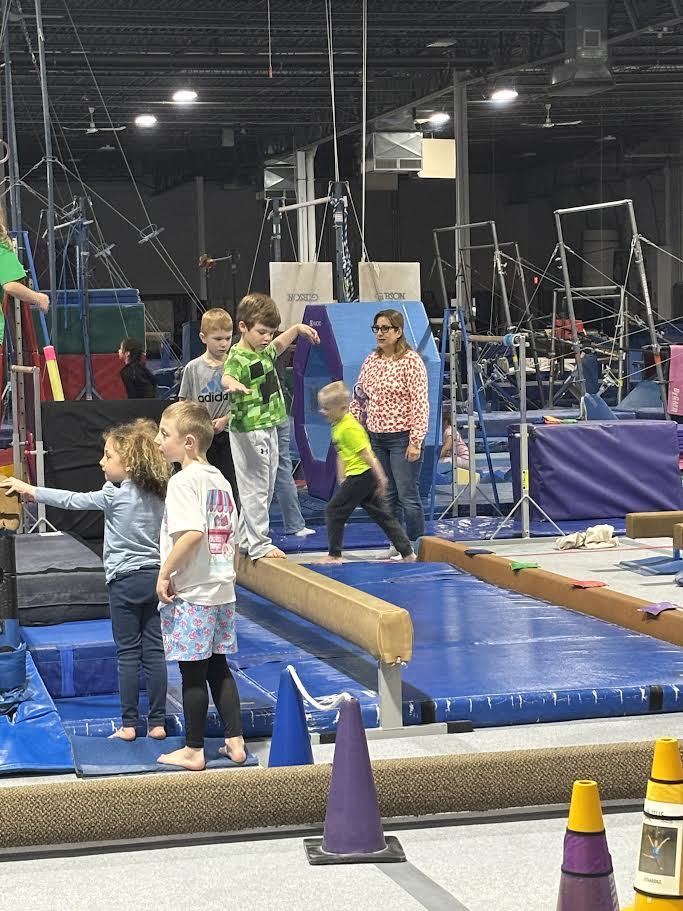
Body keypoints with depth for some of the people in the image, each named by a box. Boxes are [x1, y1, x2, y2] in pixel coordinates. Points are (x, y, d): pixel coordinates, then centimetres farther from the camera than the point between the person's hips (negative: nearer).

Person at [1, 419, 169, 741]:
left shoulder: (114, 496, -11)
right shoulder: (158, 496, 6)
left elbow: (71, 500, -8)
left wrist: (30, 490, 0)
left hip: (125, 581, -5)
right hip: (155, 578, 5)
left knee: (128, 653, 0)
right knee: (154, 651, 6)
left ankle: (128, 725, 3)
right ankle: (157, 723, 8)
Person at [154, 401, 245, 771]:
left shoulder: (184, 480, -14)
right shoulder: (220, 480, 10)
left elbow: (192, 532, -27)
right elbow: (233, 538, 13)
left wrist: (165, 573, -19)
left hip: (190, 593, -8)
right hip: (222, 590, 8)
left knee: (192, 673, 1)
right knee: (218, 667, 15)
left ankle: (193, 751, 9)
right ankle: (235, 742, 17)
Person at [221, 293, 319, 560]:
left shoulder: (264, 350, 9)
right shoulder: (239, 358, -20)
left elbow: (278, 344, 34)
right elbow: (227, 377, -42)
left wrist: (297, 328, 31)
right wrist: (234, 384, -62)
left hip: (268, 429, 10)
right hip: (249, 432, -10)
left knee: (265, 488, 15)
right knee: (255, 488, -5)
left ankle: (245, 539, 23)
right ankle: (259, 544, -1)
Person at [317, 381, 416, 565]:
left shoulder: (349, 428, -17)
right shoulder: (338, 426, 13)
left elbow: (366, 453, -19)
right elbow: (341, 455, 20)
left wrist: (381, 478, -19)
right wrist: (341, 481, 19)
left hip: (360, 475, -10)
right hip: (364, 477, 10)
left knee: (334, 511, -2)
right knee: (381, 515, 11)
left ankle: (334, 555, 5)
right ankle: (407, 553, 10)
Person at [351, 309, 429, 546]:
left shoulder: (411, 361, -10)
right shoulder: (371, 361, 10)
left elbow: (420, 403, -14)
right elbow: (359, 399, 15)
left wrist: (416, 440, -19)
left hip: (402, 437, -6)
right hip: (376, 438, 6)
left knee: (408, 496, -5)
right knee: (387, 497, 11)